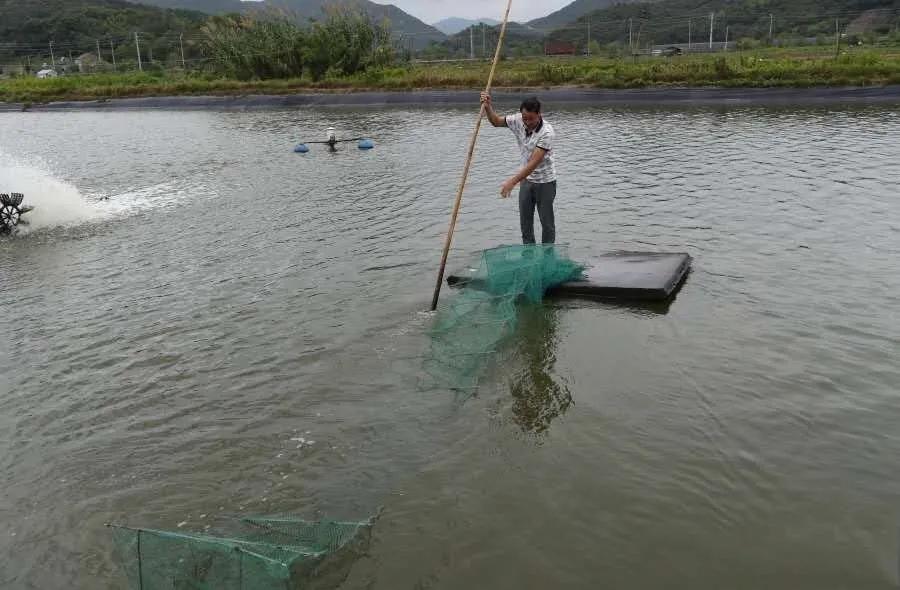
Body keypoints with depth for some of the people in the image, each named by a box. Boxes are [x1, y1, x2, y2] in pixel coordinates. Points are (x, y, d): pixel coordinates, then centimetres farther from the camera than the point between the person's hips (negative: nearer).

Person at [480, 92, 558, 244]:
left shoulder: (547, 132, -28)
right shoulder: (518, 121, -11)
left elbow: (534, 163, -33)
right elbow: (496, 121, 8)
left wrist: (512, 181, -40)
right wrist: (488, 106, -12)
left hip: (545, 182, -5)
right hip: (526, 179, 6)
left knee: (547, 222, 6)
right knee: (525, 221, 12)